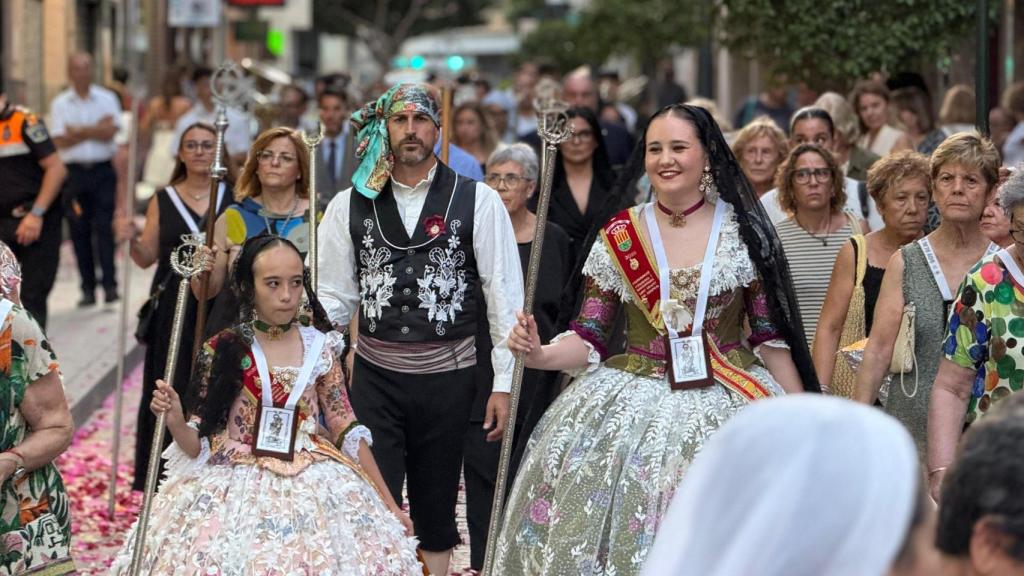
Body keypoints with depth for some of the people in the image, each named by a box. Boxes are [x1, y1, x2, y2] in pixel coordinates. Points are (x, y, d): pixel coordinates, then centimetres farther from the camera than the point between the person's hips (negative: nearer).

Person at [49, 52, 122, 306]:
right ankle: (88, 288, 7)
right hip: (74, 173, 1)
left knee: (105, 228, -9)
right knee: (80, 232, 2)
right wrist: (94, 130, -8)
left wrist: (77, 131, -9)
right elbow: (60, 141, -3)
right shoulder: (60, 103, 7)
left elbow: (110, 131, -8)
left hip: (103, 171, -1)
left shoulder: (106, 99, 6)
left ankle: (110, 285, -10)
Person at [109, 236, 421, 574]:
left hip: (313, 486, 1)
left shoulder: (318, 349, 2)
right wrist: (175, 421, -21)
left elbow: (348, 432, 7)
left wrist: (388, 504, 7)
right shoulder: (222, 352, -2)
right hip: (235, 489, -1)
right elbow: (198, 445, 1)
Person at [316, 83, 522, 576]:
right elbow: (334, 296, 6)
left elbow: (504, 293, -3)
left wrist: (504, 383, -6)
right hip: (375, 374, 1)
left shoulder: (477, 201, -2)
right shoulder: (351, 205, 4)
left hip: (448, 374, -1)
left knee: (436, 506, 10)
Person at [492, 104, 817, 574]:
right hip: (633, 408, 1)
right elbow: (589, 338, 3)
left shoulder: (744, 232, 0)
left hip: (727, 407, -1)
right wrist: (539, 355, -17)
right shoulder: (619, 237, 3)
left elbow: (772, 335, 3)